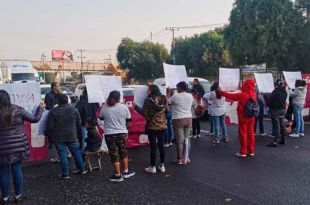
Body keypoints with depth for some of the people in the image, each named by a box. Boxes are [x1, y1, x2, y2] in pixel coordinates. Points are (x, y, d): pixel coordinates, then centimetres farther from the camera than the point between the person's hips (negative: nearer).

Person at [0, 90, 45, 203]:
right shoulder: (18, 109, -6)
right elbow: (34, 119, 2)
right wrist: (40, 108, 15)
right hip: (18, 146, 1)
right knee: (17, 170, 10)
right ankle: (18, 195, 22)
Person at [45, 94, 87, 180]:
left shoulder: (53, 111, -7)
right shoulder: (74, 110, 3)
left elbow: (50, 126, -9)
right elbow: (79, 125, 8)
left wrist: (48, 135, 8)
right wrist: (79, 137, 18)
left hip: (59, 138, -3)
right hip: (72, 137, 3)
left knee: (63, 155, 3)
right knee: (76, 153, 14)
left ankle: (65, 174, 6)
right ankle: (82, 169, 25)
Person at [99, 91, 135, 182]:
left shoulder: (104, 108, -6)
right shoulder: (124, 107, -5)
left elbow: (101, 118, 10)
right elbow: (128, 120, 4)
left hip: (109, 134, -1)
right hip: (122, 133, 1)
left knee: (114, 154, 7)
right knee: (123, 152, 19)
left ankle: (118, 175, 15)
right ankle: (126, 172, 28)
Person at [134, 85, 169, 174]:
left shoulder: (148, 100, -14)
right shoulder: (164, 99, 2)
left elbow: (145, 113, -14)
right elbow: (167, 110, 11)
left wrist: (136, 106, -5)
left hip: (152, 126, -5)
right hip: (162, 125, 5)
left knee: (153, 146, 2)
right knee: (161, 145, 11)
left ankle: (153, 167, 11)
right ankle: (162, 166, 19)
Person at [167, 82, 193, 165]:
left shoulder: (175, 96, -12)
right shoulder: (190, 96, 4)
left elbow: (168, 102, 0)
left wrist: (168, 93, 13)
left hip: (178, 120, -5)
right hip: (188, 119, 6)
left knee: (180, 140, 2)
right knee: (187, 139, 14)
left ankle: (179, 159, 11)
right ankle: (186, 158, 23)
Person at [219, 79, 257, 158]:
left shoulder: (242, 95, -20)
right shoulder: (254, 94, -2)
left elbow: (231, 96, -15)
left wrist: (221, 92, -5)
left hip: (243, 117, -6)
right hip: (251, 117, 6)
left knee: (243, 134, 1)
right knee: (250, 133, 13)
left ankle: (243, 152, 6)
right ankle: (251, 151, 21)